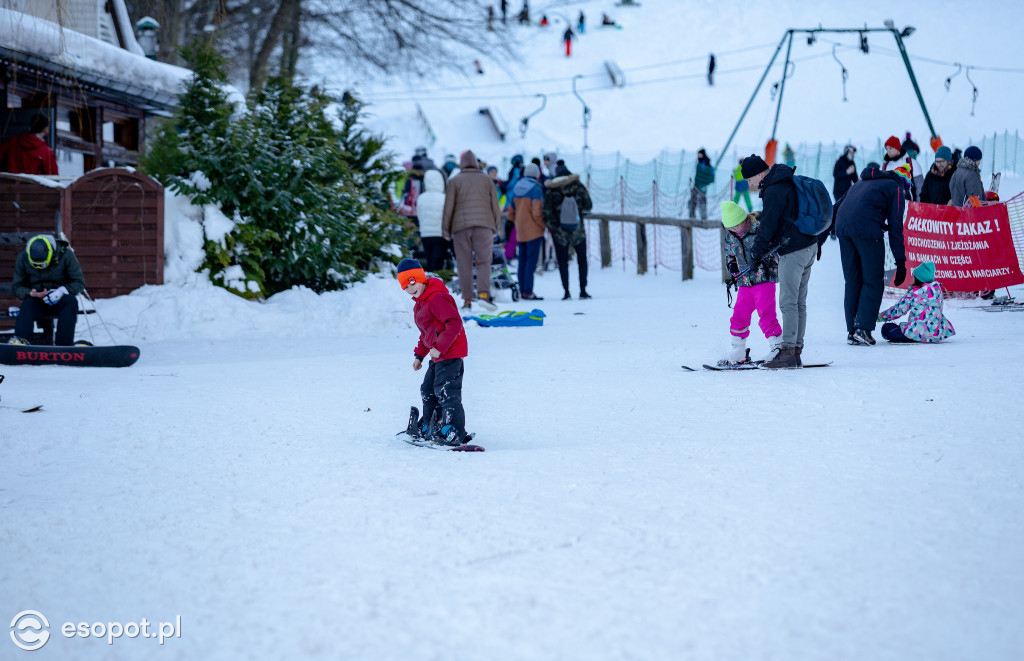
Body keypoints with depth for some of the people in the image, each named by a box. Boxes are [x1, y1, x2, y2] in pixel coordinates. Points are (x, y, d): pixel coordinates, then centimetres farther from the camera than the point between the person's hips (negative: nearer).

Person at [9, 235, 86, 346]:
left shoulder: (66, 255, -10)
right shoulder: (23, 259, -3)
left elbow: (79, 283, -7)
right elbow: (17, 287, 1)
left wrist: (62, 291, -27)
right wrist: (30, 293, -22)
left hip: (60, 301, -1)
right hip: (37, 301, 1)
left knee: (70, 300, -33)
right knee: (28, 304, -32)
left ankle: (64, 344, -43)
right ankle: (21, 339, -55)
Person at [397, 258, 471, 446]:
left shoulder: (437, 298, -16)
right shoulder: (420, 304, 18)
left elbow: (455, 323, -24)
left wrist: (440, 347, -26)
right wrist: (419, 354, 25)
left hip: (450, 354, -11)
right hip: (438, 356, 11)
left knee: (446, 394, -11)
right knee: (428, 391, 19)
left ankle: (455, 435, -9)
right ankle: (428, 429, 33)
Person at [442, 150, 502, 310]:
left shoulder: (454, 181, 6)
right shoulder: (486, 180, 11)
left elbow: (448, 208, 2)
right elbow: (495, 206, 11)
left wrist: (445, 230, 8)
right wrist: (495, 227, 20)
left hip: (461, 226, -1)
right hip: (484, 225, 1)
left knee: (464, 265, 2)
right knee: (484, 261, -1)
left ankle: (467, 300, -1)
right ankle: (483, 293, -21)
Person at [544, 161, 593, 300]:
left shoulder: (551, 190, -8)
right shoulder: (578, 186, -5)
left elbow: (547, 212, -8)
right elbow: (588, 205, 0)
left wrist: (550, 227, 3)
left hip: (559, 231, -1)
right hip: (578, 230, 1)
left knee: (563, 261, 8)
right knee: (582, 260, 14)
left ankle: (566, 292, 2)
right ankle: (583, 291, 10)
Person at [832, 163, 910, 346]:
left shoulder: (862, 183, 32)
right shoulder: (896, 188, 13)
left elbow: (836, 207, 28)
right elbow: (895, 228, 4)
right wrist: (901, 262, 3)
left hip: (842, 227, 6)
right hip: (867, 229, -6)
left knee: (852, 282, 13)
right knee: (873, 282, 2)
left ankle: (852, 331, 11)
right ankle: (863, 329, -8)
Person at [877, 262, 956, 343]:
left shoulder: (914, 291, -7)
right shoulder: (938, 289, 7)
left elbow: (899, 309, -1)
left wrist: (881, 316, 12)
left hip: (918, 333, -6)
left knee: (886, 327, 5)